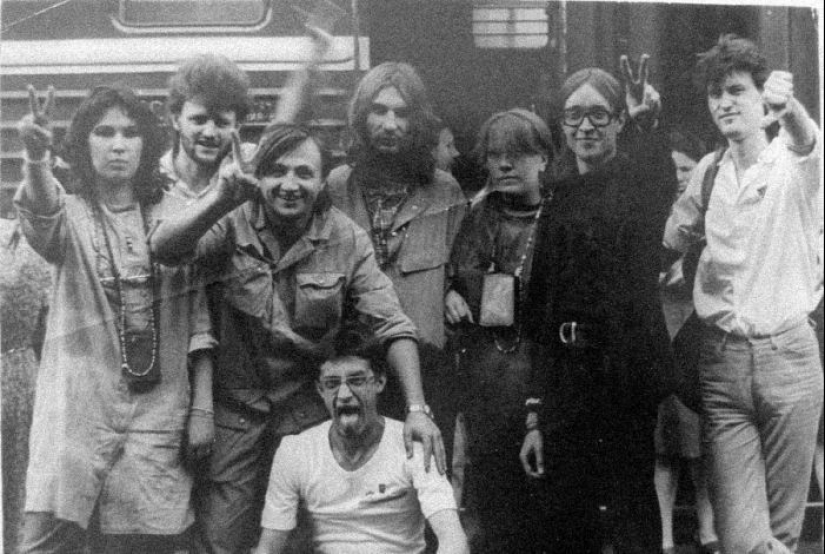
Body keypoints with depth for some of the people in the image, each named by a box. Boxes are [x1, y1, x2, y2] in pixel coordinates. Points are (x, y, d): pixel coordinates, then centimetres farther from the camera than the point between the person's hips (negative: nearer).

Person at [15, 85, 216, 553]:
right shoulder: (71, 215, 5)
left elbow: (200, 319, 7)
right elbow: (41, 221, -21)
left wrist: (202, 407, 1)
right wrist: (37, 159, -41)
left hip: (159, 416, 1)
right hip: (78, 412, -1)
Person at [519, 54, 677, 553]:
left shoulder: (635, 180, -1)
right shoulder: (559, 199, 14)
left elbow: (661, 181, -29)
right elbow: (542, 313, 15)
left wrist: (649, 124, -51)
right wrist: (536, 417, 12)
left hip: (625, 367, -5)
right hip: (565, 375, 5)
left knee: (632, 514, -4)